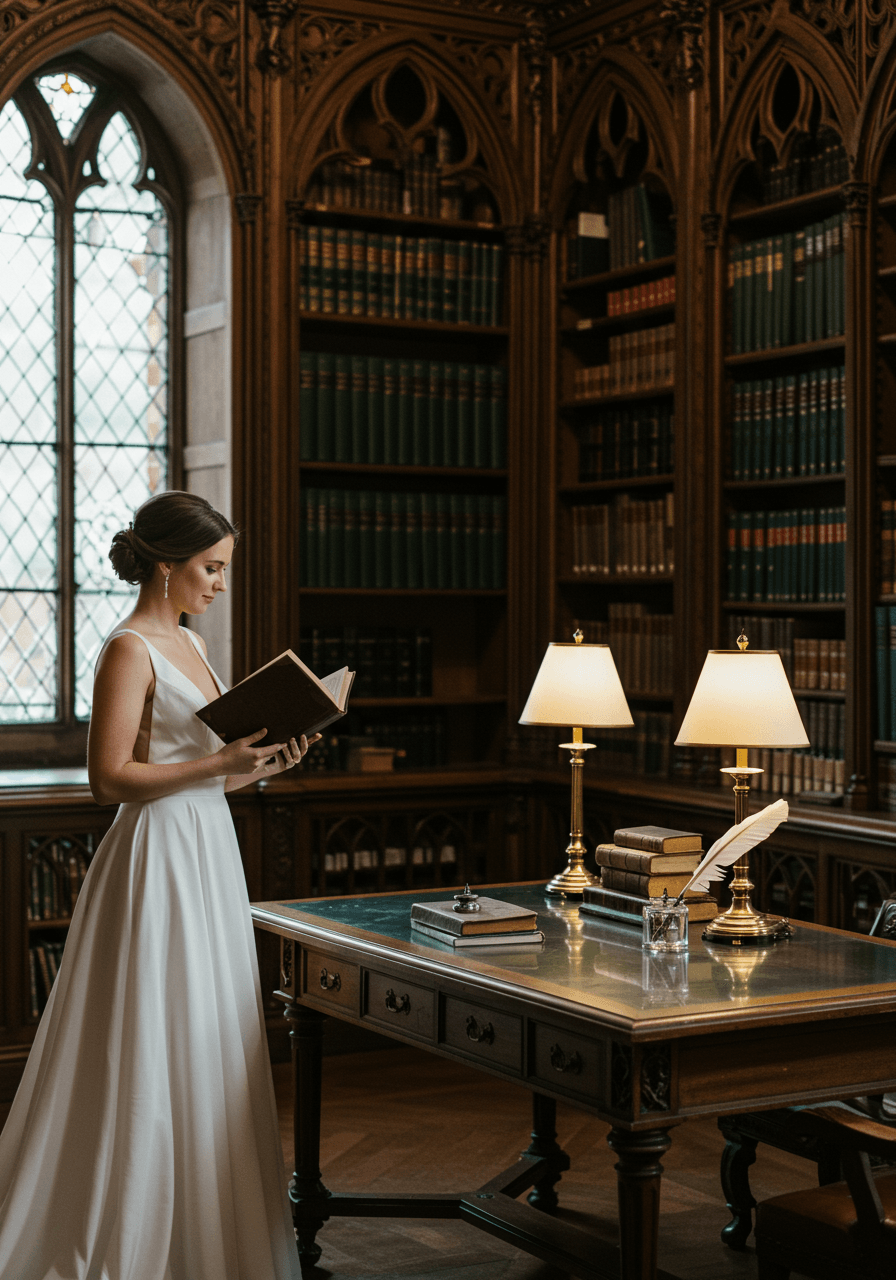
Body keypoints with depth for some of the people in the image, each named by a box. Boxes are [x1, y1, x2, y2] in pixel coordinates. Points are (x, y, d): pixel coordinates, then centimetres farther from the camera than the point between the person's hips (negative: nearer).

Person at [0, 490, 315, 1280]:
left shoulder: (189, 644, 14)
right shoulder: (130, 649, -13)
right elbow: (111, 778, -18)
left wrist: (261, 767, 5)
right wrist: (219, 763, -23)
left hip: (207, 857, 9)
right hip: (158, 863, -9)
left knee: (206, 1049, 13)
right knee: (147, 1055, -3)